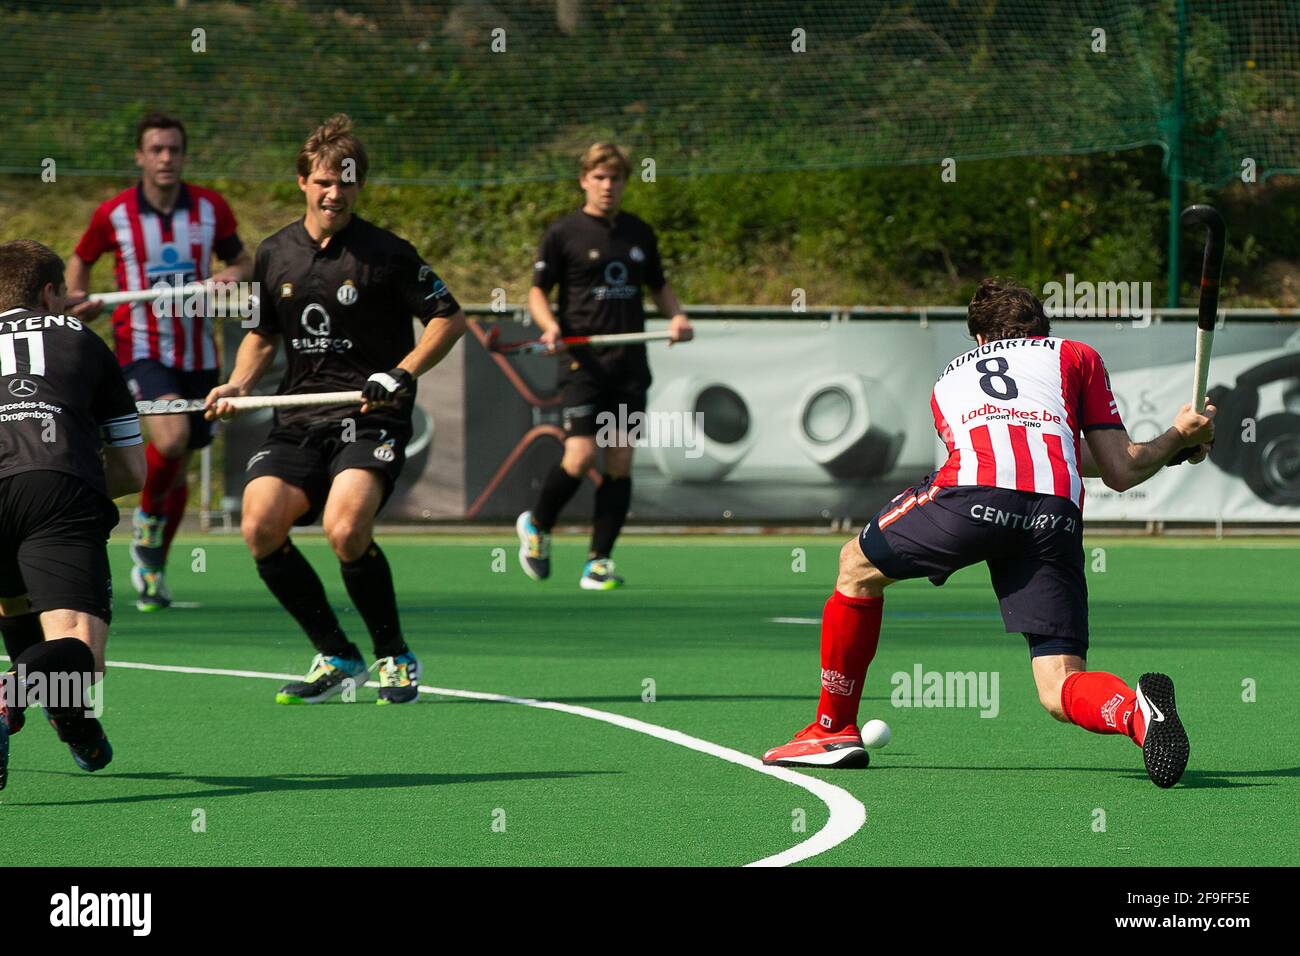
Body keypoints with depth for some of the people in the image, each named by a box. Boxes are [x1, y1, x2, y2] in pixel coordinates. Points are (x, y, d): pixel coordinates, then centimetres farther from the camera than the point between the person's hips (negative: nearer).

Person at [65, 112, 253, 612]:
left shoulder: (211, 208, 1)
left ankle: (153, 569, 29)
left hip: (197, 353, 3)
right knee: (171, 438, -29)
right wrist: (80, 300, -6)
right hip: (142, 349, -3)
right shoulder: (114, 214, -5)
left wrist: (236, 274, -10)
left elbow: (242, 260, 13)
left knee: (177, 468, 11)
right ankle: (147, 522, -1)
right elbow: (80, 261, 13)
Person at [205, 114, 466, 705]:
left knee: (345, 530, -28)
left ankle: (395, 657, -5)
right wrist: (238, 385, 5)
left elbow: (449, 318, 2)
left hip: (370, 418, -5)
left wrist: (401, 374, -11)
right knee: (260, 528, -17)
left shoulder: (387, 254, -3)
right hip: (298, 418, 5)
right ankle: (336, 656, 1)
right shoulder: (274, 255, 11)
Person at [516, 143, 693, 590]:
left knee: (620, 461, -2)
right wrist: (551, 326, -16)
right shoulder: (563, 234, 0)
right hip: (583, 363, -4)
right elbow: (538, 291, 3)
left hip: (630, 366, 4)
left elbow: (658, 286, 24)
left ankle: (599, 561, 4)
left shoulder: (640, 233, 13)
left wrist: (676, 315, 5)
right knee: (580, 457, -13)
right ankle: (536, 525, 15)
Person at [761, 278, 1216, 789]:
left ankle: (834, 729, 30)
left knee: (858, 567, 28)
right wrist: (1180, 436, 43)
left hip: (975, 491, 0)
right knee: (1060, 690, 3)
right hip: (1057, 515, 0)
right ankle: (1136, 708, -29)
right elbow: (1120, 470, 24)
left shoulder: (949, 380, 38)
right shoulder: (1077, 356, 32)